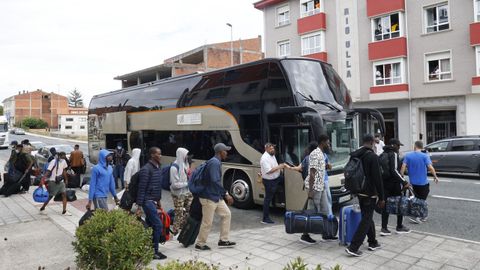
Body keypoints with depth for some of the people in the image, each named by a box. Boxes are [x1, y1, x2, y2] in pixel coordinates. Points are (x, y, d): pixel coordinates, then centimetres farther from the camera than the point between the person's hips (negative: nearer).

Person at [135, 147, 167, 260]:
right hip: (148, 201, -8)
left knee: (149, 225, 13)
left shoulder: (158, 168, 10)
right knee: (158, 225, -7)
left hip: (153, 201, 8)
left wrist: (158, 200, 21)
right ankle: (154, 251, 4)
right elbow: (141, 188, -17)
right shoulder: (146, 169, -16)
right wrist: (139, 206, -17)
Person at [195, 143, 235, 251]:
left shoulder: (216, 162, 12)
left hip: (216, 196, 10)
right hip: (209, 197, -10)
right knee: (207, 222, 0)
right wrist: (226, 194, -25)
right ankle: (200, 244, 16)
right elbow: (215, 181, -28)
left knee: (226, 214, 12)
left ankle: (223, 240, 19)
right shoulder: (215, 163, -20)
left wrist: (223, 194, 20)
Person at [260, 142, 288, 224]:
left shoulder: (272, 155, 5)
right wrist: (279, 167, -24)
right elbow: (269, 171, -30)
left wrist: (282, 166, 5)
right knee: (268, 198, -1)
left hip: (276, 177, 9)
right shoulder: (265, 158, -25)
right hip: (269, 181, -9)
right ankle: (265, 219, 8)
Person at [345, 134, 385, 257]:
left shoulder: (354, 156, 6)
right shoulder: (373, 157, -17)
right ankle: (353, 247, -5)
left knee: (367, 217, 20)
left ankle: (373, 243, 30)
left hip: (359, 192, 8)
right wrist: (381, 197, -12)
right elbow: (377, 179, -17)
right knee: (366, 220, -2)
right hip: (370, 194, -8)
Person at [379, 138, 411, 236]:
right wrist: (404, 182, -20)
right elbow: (394, 170, -21)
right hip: (394, 183, -7)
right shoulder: (393, 154, -12)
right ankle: (399, 227, 18)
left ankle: (384, 228, 6)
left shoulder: (383, 155, 12)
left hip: (384, 183, 7)